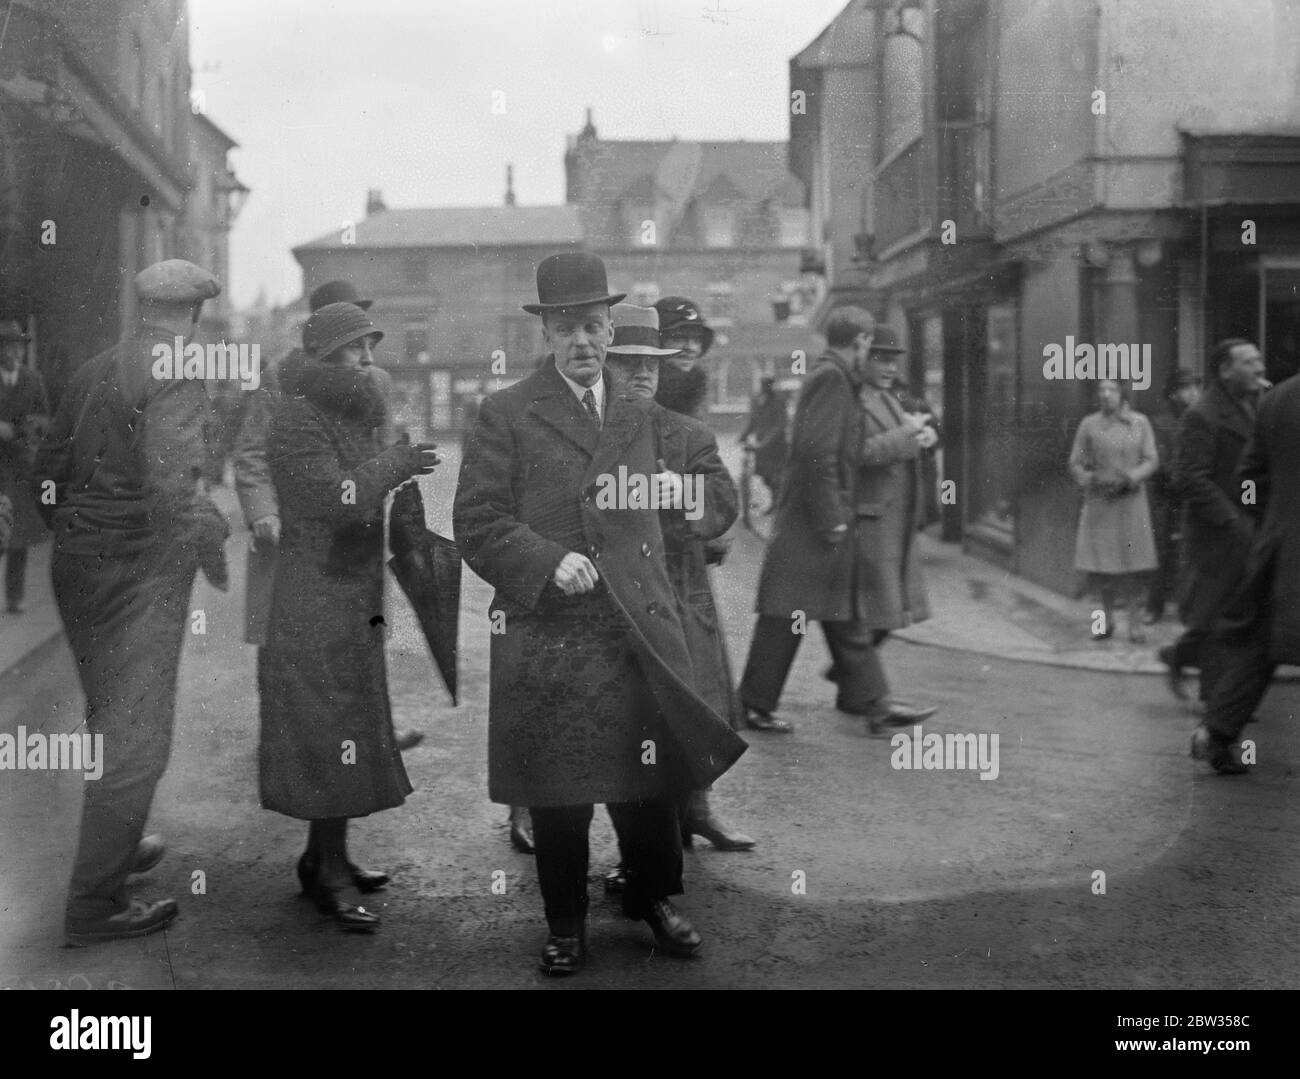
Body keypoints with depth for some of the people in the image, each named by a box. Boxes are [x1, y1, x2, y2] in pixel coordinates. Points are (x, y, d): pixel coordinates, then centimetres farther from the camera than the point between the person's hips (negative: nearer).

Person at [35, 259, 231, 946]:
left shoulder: (92, 372, 9)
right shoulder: (177, 374, -14)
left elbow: (46, 477, 13)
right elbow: (169, 486, -25)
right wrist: (208, 537, -10)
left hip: (76, 566, 8)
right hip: (141, 572, -8)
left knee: (109, 720, 23)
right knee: (136, 739, 0)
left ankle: (114, 848, 40)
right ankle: (95, 903, 5)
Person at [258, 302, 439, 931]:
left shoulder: (350, 414, 16)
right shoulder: (297, 418, -13)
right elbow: (332, 497, -23)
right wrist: (391, 464, -15)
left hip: (353, 601, 10)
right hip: (316, 602, -10)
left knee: (344, 727, 14)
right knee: (331, 733, -6)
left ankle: (324, 859, 25)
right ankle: (330, 874, 3)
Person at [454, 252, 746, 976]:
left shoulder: (639, 416, 16)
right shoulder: (507, 415, -1)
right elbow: (476, 523, -6)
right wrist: (548, 561, -17)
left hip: (639, 631, 4)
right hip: (548, 638, -3)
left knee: (651, 779, 9)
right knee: (558, 794, 6)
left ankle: (654, 898, 31)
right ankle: (567, 926, 24)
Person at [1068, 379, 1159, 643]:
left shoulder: (1139, 422, 5)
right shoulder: (1089, 424, 6)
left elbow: (1151, 460, 3)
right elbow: (1075, 463, 7)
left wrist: (1129, 478, -12)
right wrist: (1090, 481, -10)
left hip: (1130, 500, -1)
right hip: (1098, 501, 1)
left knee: (1132, 563, -3)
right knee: (1097, 564, -1)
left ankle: (1135, 622, 6)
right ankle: (1107, 618, 17)